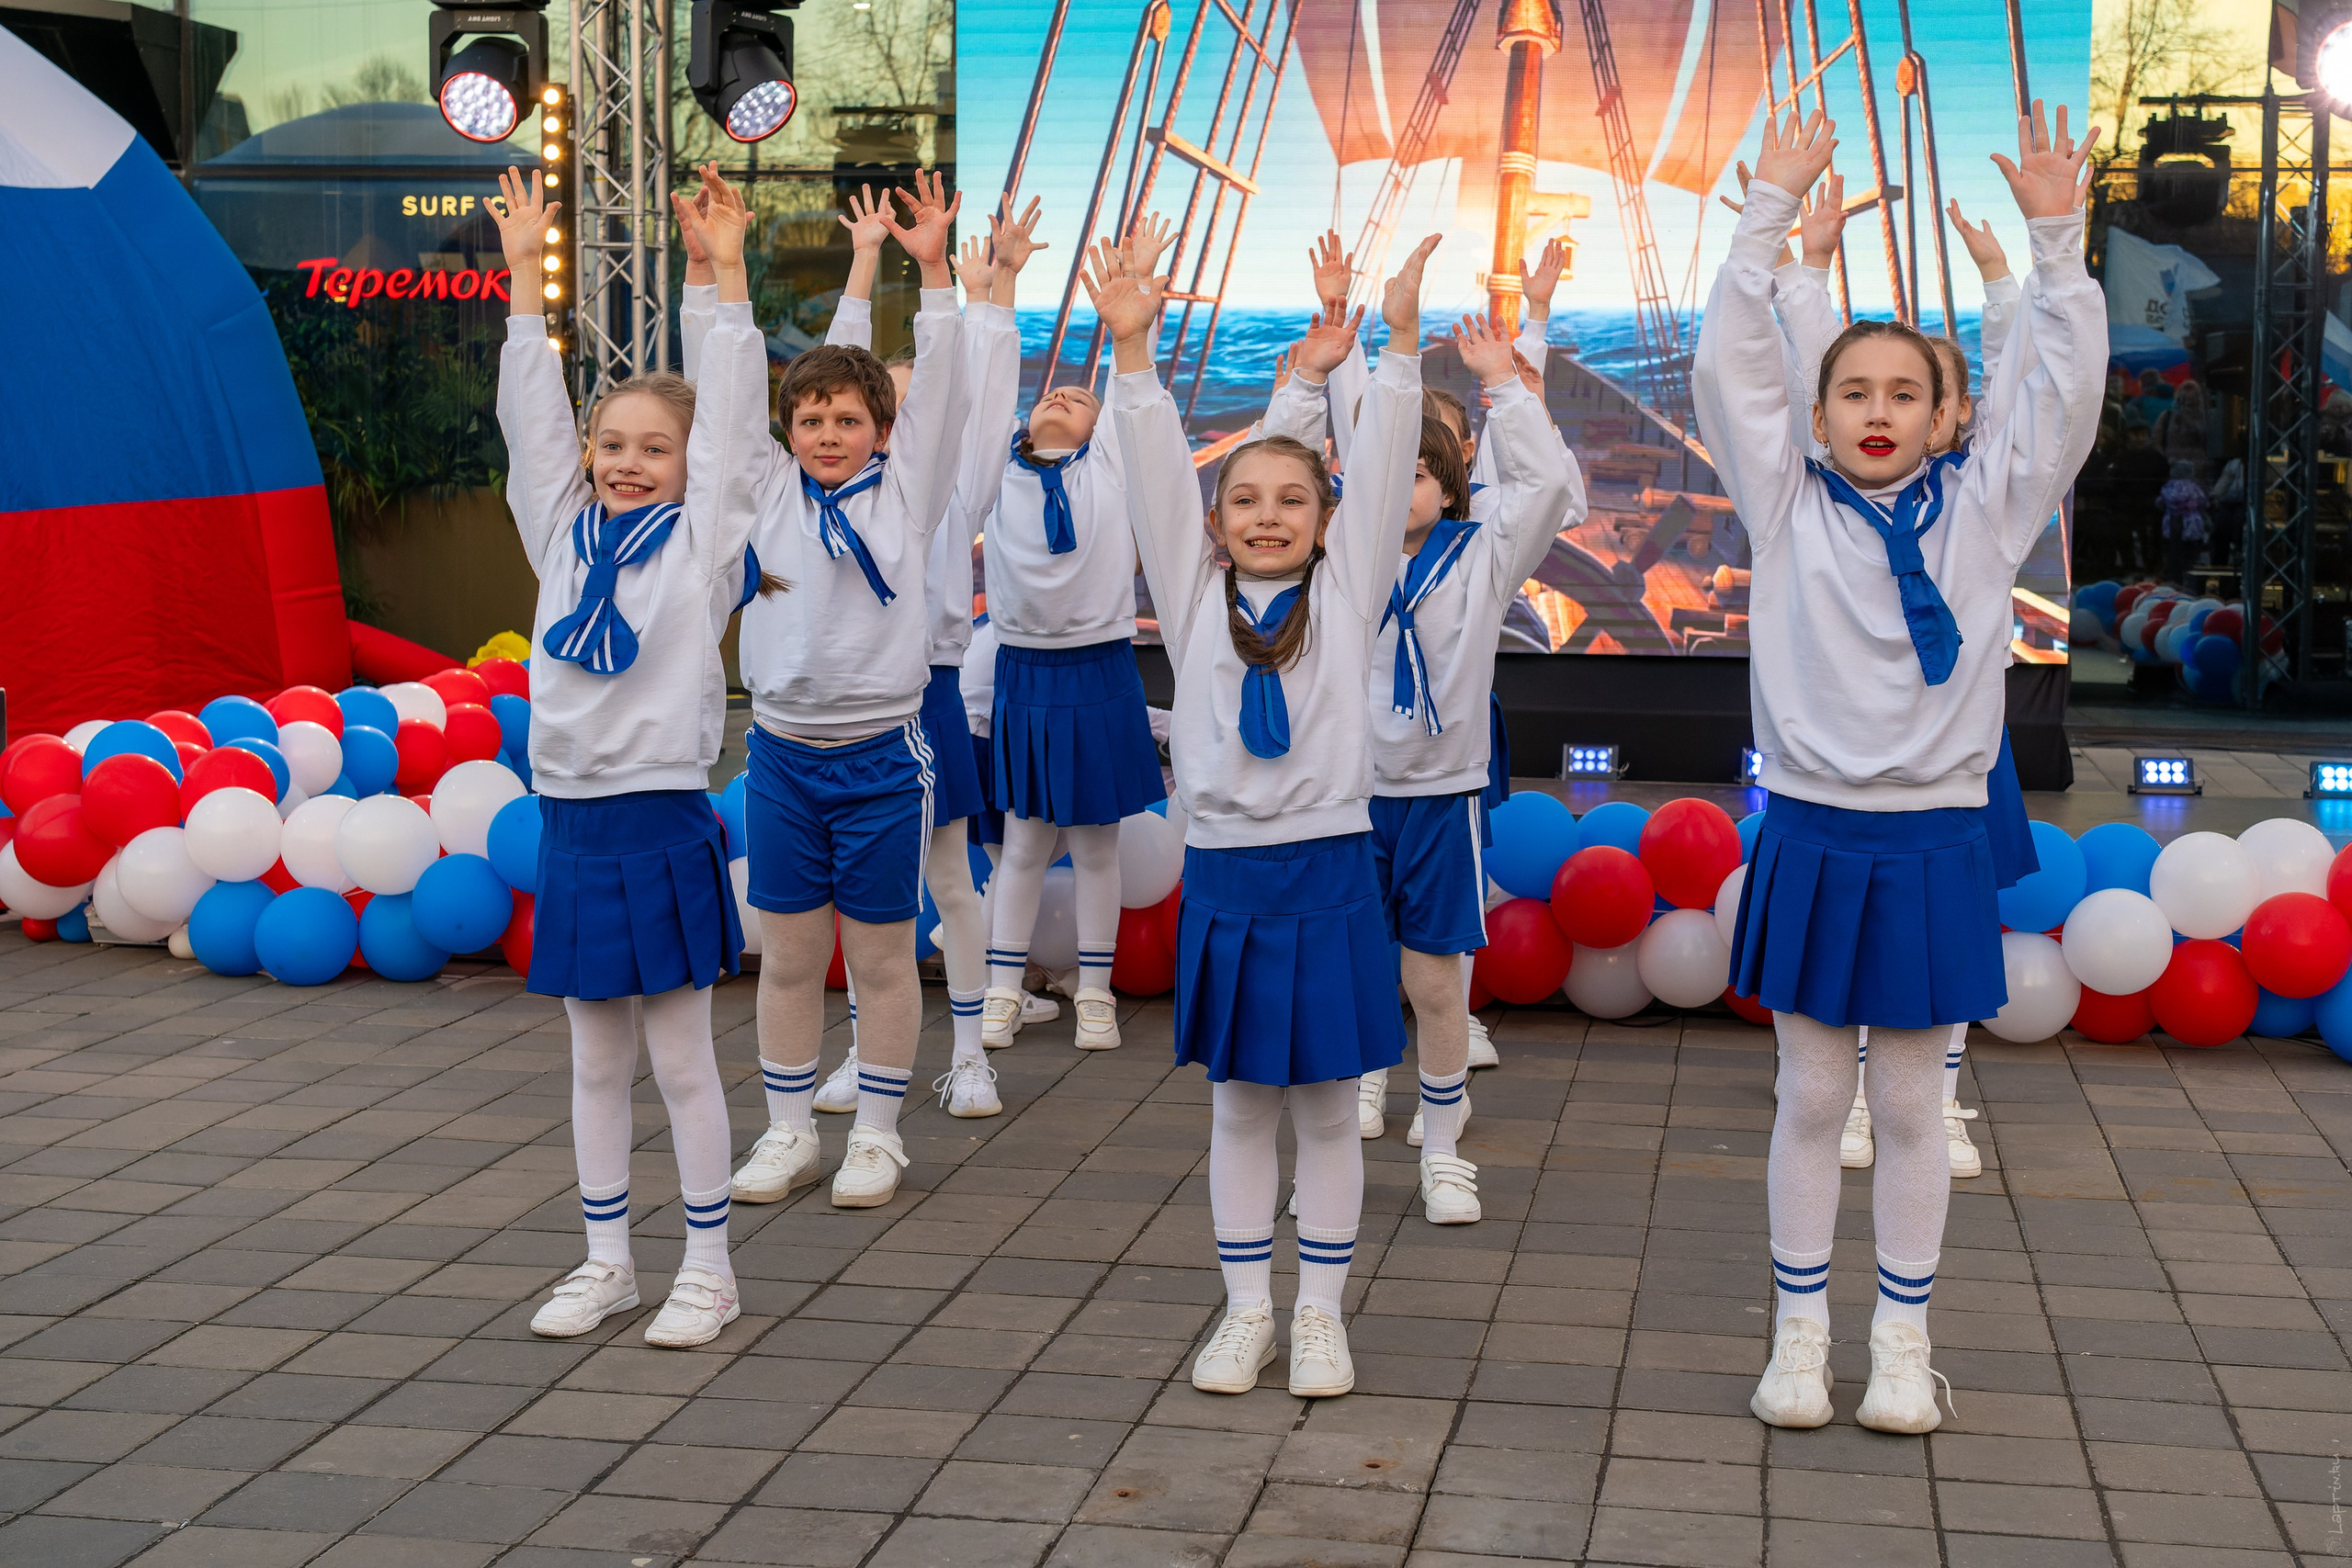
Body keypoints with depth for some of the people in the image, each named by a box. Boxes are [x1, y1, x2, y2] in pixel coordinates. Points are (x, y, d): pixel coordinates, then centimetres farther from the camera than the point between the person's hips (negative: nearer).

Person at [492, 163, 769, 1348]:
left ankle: (708, 1268, 14)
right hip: (571, 818, 4)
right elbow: (531, 416, 9)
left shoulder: (701, 541, -1)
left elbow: (732, 420, -8)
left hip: (662, 823, -4)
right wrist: (524, 276, 5)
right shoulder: (565, 537, 9)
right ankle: (606, 1260, 24)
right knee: (596, 1060, 13)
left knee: (680, 1058, 3)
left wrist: (727, 275, -13)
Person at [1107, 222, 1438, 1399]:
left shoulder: (1346, 593, 4)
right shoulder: (1195, 598, 5)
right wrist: (1131, 348, -14)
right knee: (1237, 1107, 10)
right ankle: (1246, 1310, 21)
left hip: (1326, 871, -1)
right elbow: (1155, 477, -3)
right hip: (1223, 873, 1)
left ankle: (1319, 1313, 19)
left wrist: (1400, 340, -15)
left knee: (1326, 1110, 7)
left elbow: (1382, 470, -5)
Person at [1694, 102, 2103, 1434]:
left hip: (1933, 843, 0)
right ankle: (1801, 1335, 21)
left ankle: (1905, 1341, 22)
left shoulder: (1981, 512, 3)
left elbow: (2066, 391, -6)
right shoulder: (1790, 509, 1)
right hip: (1812, 835, 0)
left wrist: (2056, 236, -13)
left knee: (1914, 1108, 9)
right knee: (1811, 1099, 8)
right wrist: (1772, 211, -12)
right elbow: (1729, 364, -7)